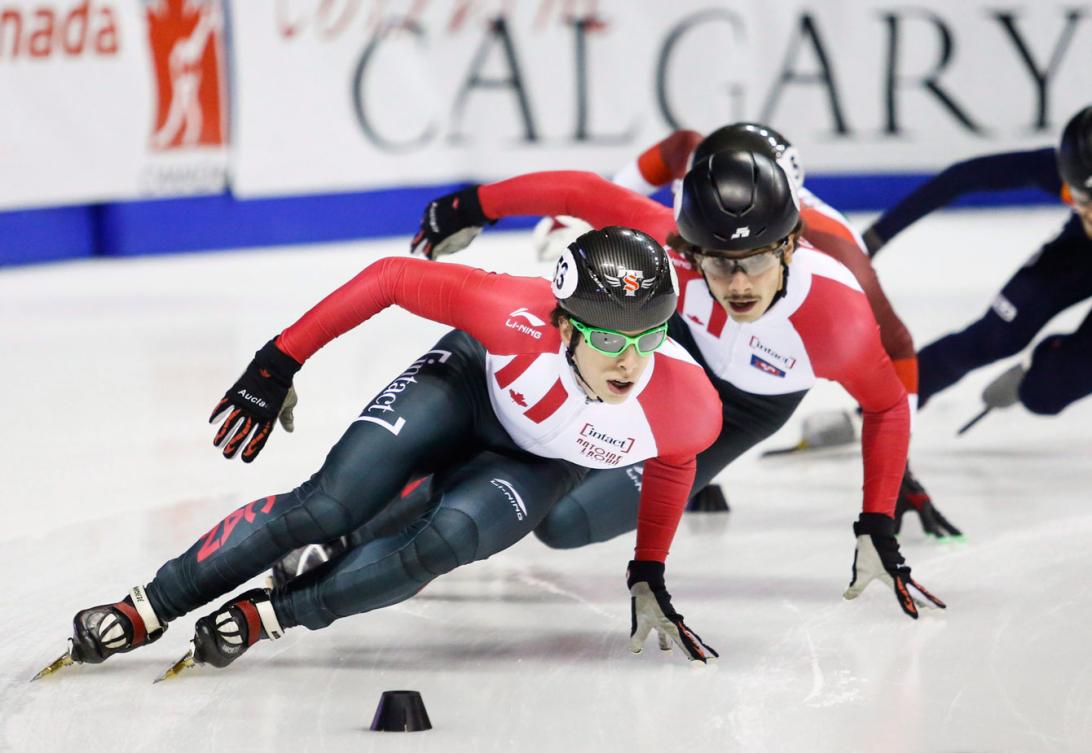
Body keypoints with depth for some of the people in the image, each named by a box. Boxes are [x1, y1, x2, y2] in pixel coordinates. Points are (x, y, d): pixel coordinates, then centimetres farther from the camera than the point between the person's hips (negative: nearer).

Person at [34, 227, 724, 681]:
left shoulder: (688, 409, -33)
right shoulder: (519, 317, -40)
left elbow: (670, 464, -6)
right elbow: (393, 278, -26)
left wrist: (649, 578, 1)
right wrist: (278, 363, -21)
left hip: (538, 464, 1)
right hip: (471, 381, -1)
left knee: (441, 544, -28)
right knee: (329, 505, -16)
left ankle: (262, 618, -14)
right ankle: (144, 613, -5)